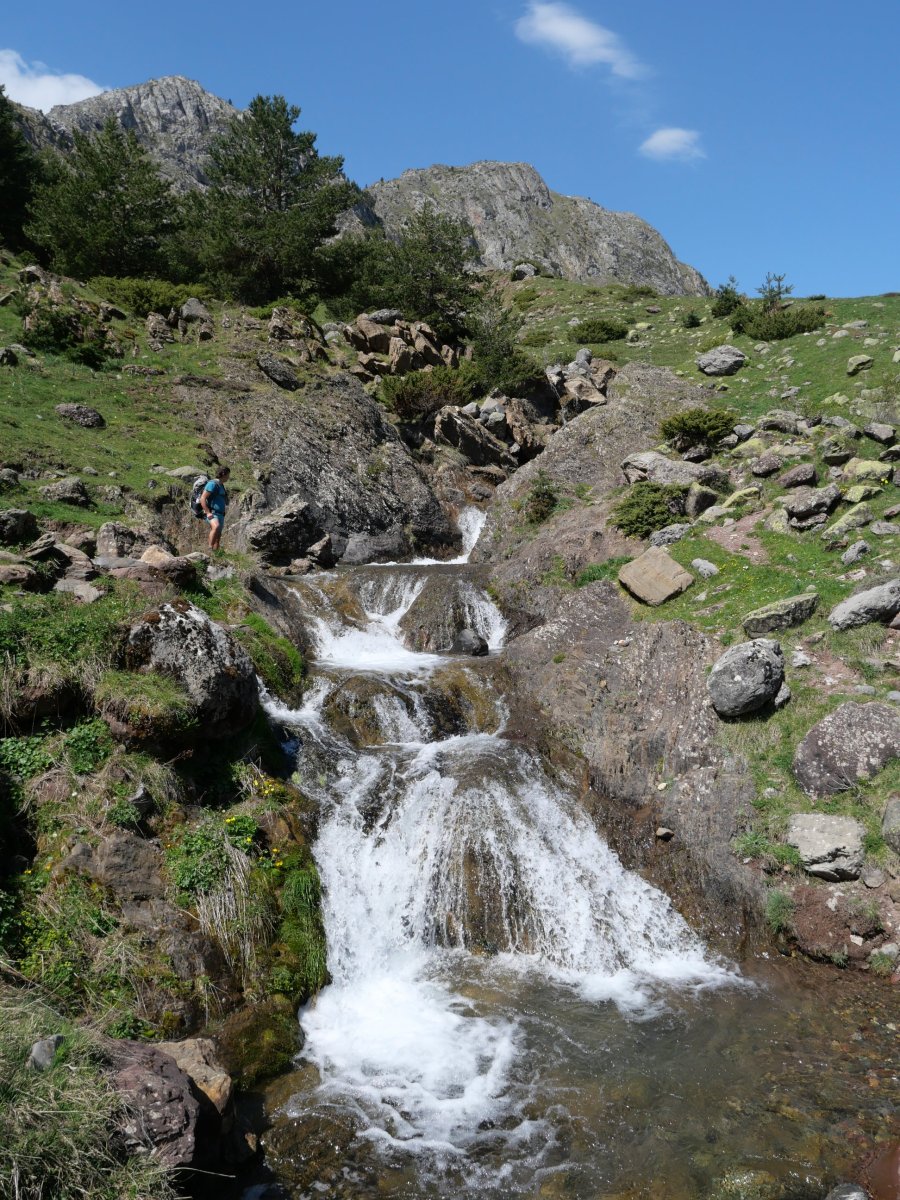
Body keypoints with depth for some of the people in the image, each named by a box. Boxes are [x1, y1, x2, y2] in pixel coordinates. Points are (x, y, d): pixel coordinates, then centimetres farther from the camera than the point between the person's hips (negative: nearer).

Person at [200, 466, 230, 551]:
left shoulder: (221, 486, 21)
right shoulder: (212, 484, -8)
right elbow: (202, 499, -15)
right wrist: (208, 512, -22)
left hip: (220, 515, 10)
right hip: (212, 513, -10)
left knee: (218, 538, 6)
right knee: (216, 527, -36)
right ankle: (210, 549, -40)